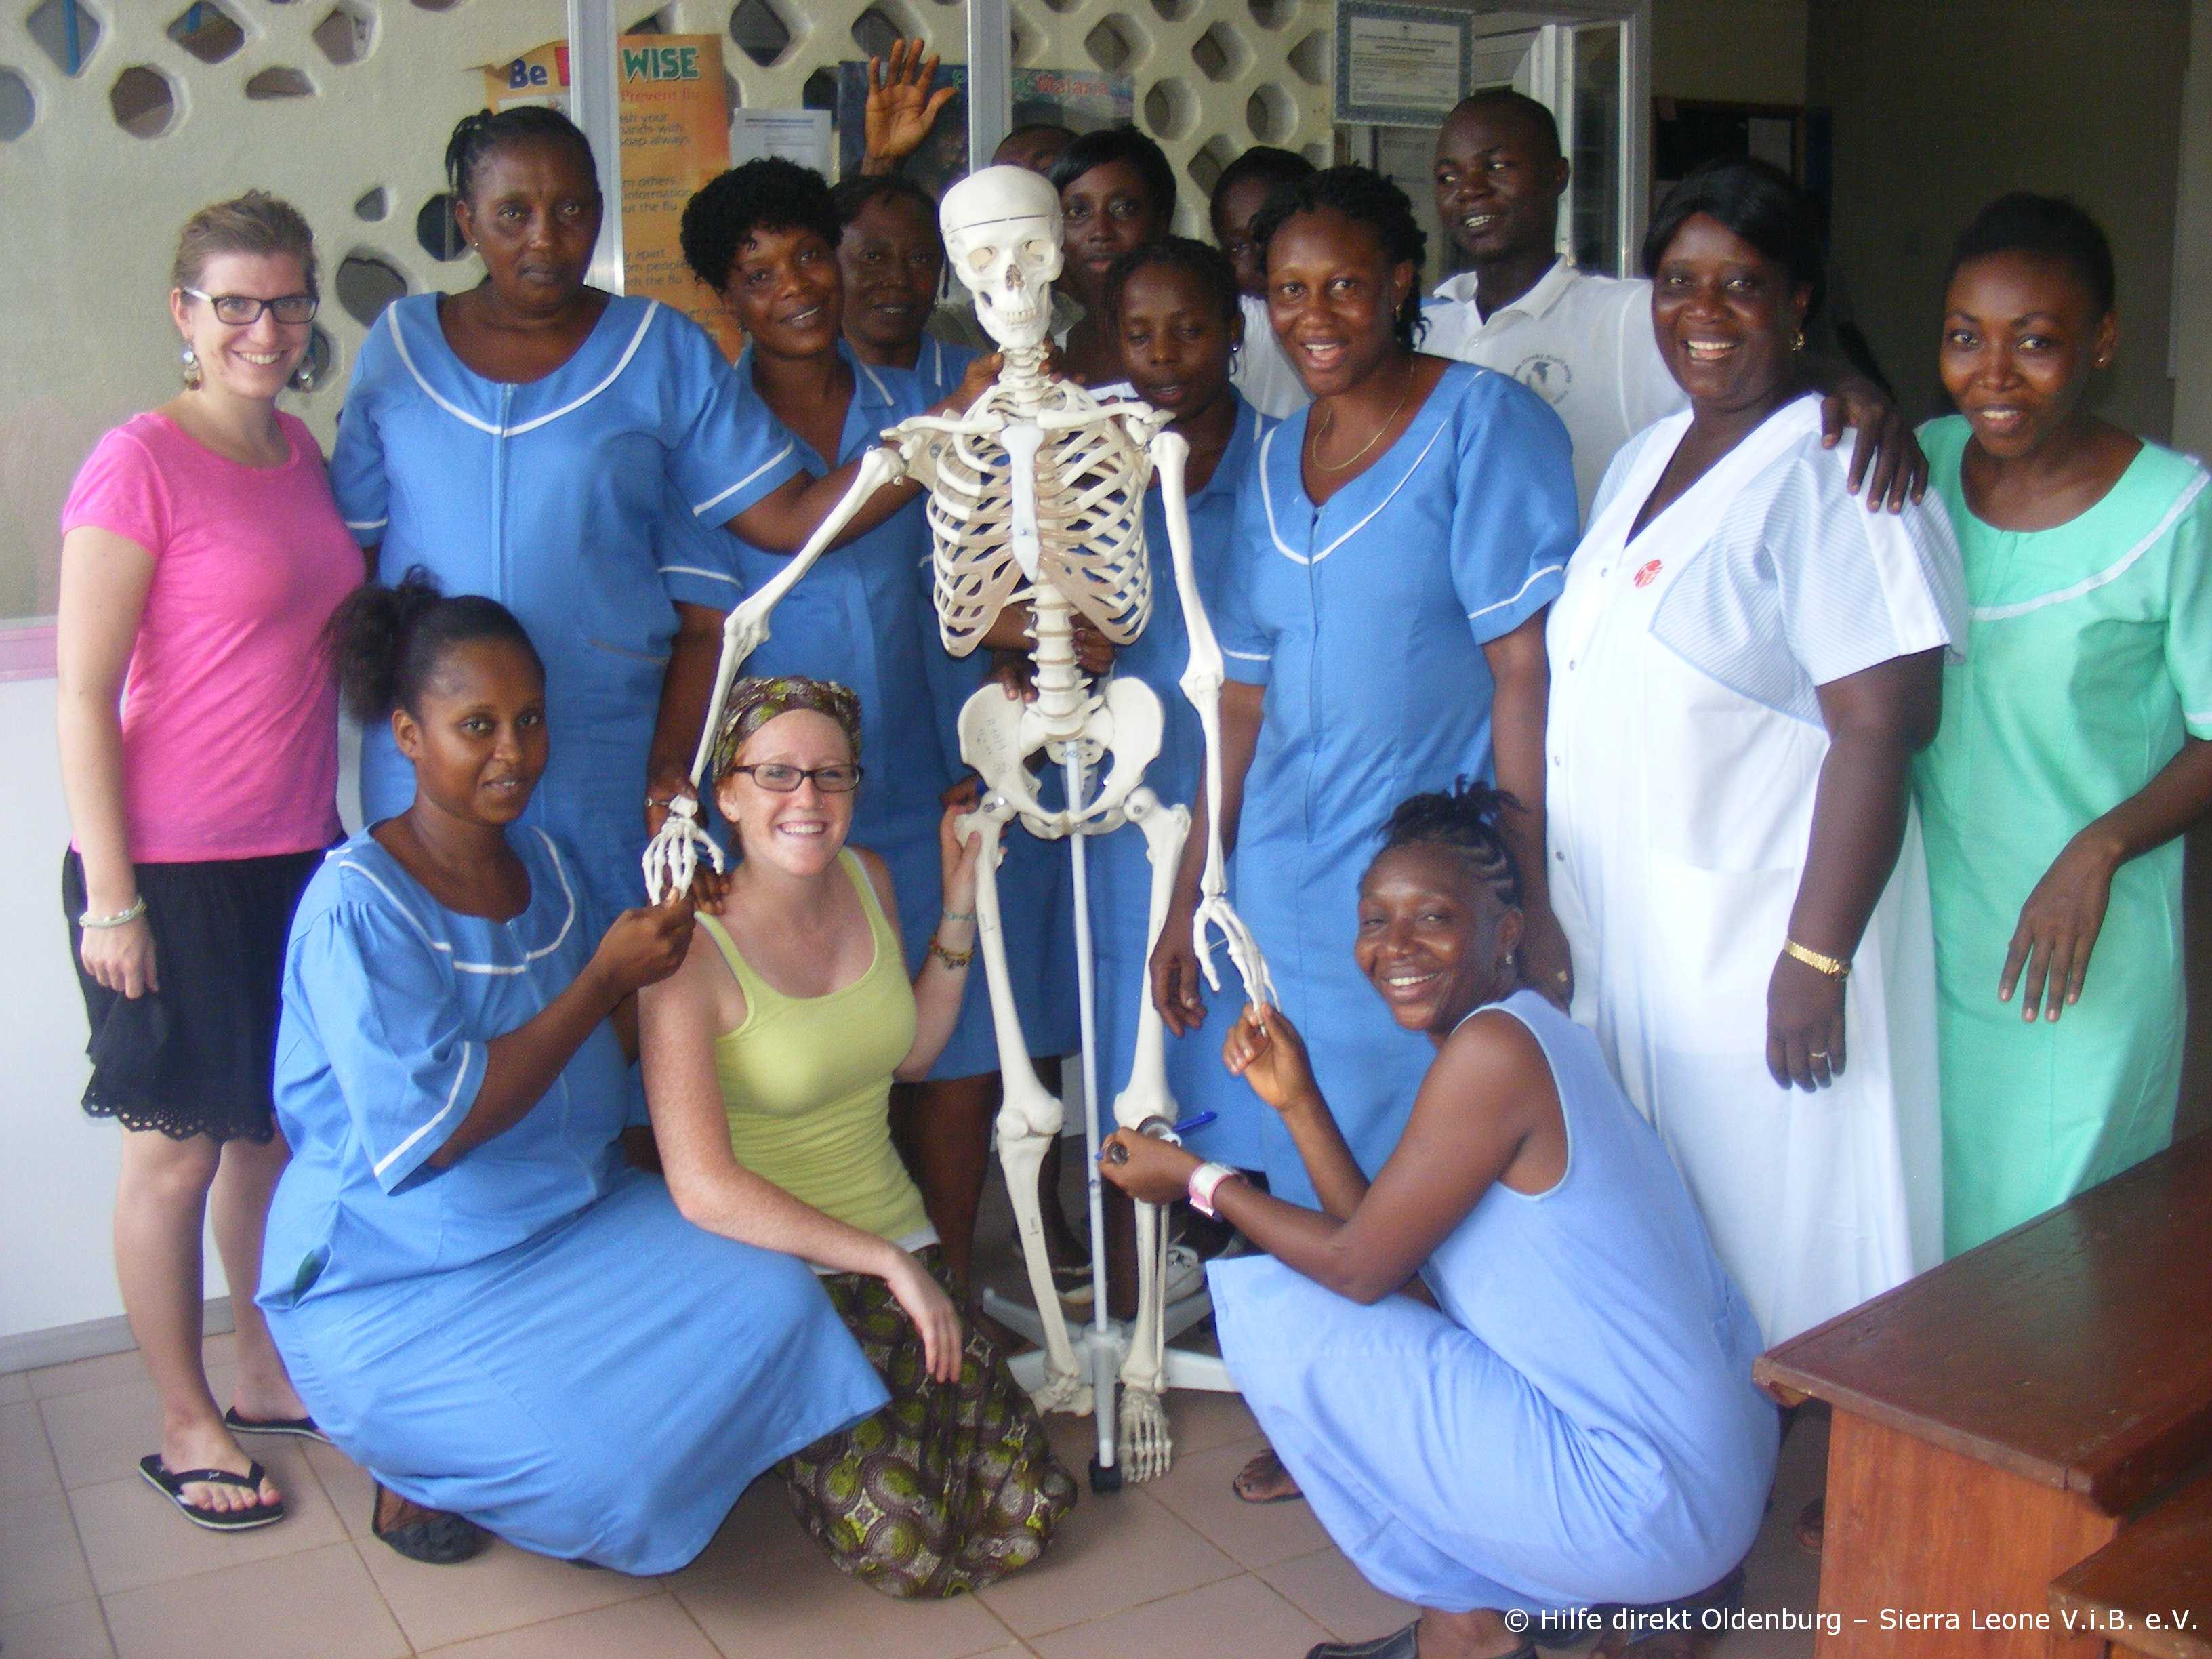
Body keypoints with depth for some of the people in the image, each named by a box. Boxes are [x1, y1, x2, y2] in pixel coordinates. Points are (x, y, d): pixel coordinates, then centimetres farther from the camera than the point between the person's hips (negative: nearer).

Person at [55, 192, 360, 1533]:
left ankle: (268, 1376, 35)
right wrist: (110, 897, -16)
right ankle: (186, 1425, 23)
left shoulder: (301, 451, 8)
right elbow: (85, 694, -14)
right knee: (177, 1152, 7)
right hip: (173, 869, -7)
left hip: (299, 852, 7)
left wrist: (335, 824, 14)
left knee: (275, 1129, 17)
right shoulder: (140, 464, -13)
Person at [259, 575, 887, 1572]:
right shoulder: (359, 905, -20)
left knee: (774, 1300, -15)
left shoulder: (542, 860, 4)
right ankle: (419, 1466, 9)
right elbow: (431, 1132, -25)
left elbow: (603, 1051, 10)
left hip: (569, 1215, 7)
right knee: (604, 1473, -26)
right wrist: (607, 977, -23)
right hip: (393, 1283, -7)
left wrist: (673, 931, -8)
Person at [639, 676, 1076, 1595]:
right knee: (904, 1544, -18)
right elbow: (704, 1187, -24)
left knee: (1024, 1517, -5)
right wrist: (887, 1262, -21)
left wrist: (960, 899, 6)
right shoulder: (692, 947, -19)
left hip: (899, 1242, 6)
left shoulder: (866, 880, 2)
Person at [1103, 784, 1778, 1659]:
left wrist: (1197, 1180, 0)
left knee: (1267, 1304, -5)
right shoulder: (1527, 1034, 12)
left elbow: (1360, 1267, -11)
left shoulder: (1494, 1046, -17)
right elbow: (1391, 1252, 10)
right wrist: (1298, 1101, 3)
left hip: (1644, 1503, -10)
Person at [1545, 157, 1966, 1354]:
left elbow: (1878, 730, -21)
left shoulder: (1828, 478, -15)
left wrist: (1815, 960, -25)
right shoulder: (1648, 457, 12)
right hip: (1624, 923, 8)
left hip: (1752, 933, -8)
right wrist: (1554, 897, 15)